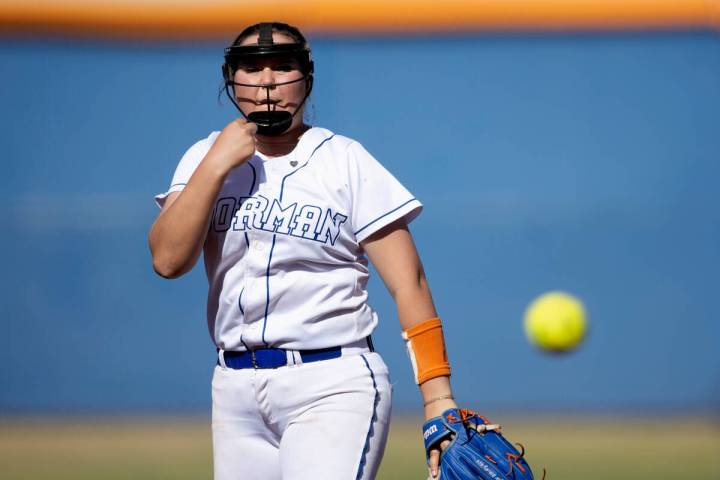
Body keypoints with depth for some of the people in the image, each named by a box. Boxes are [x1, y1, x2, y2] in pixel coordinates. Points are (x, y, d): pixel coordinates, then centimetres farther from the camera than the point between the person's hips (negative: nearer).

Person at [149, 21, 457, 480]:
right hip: (236, 387, 5)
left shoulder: (346, 161, -2)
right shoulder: (206, 158, 10)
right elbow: (167, 260, -5)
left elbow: (409, 286, -7)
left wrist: (438, 400, -17)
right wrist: (217, 165, -11)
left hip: (334, 388, -4)